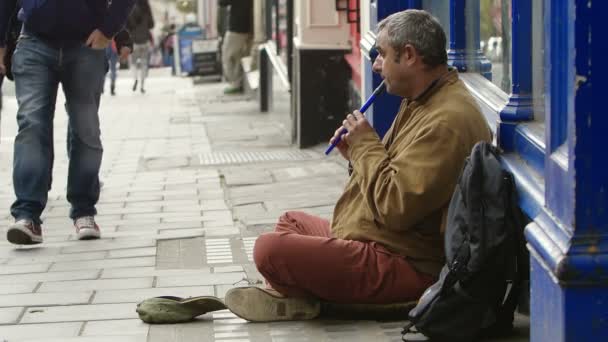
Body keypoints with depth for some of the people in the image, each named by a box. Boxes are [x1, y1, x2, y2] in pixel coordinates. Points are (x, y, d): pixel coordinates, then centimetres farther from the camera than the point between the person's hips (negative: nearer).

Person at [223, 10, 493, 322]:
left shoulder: (446, 121, -24)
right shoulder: (424, 102, 12)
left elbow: (395, 208, -27)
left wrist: (366, 145, -15)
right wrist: (358, 154, 5)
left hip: (406, 267, -12)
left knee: (269, 249, -22)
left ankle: (305, 298, 6)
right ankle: (287, 295, 6)